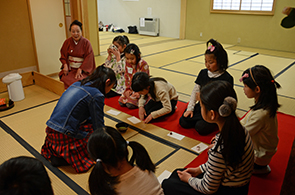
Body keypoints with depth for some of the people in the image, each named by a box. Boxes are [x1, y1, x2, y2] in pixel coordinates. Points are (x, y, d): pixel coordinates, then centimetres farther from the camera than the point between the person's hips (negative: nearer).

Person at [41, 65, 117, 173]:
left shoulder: (77, 84, 12)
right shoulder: (96, 95, -14)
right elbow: (99, 126, -6)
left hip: (51, 132, 8)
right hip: (64, 137, -8)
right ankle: (64, 157, -4)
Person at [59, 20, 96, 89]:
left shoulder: (86, 42, -3)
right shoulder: (67, 42, 6)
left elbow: (88, 58, -7)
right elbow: (63, 55, 12)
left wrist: (80, 69, -15)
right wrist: (65, 65, -8)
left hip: (83, 69, -2)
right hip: (70, 68, 3)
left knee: (80, 81, -29)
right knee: (65, 79, -24)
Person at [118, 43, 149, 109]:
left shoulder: (143, 64, -20)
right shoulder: (127, 63, 0)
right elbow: (126, 77, 8)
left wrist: (138, 92, -20)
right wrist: (127, 89, 0)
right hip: (131, 88, 6)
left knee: (130, 104, -20)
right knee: (121, 102, -7)